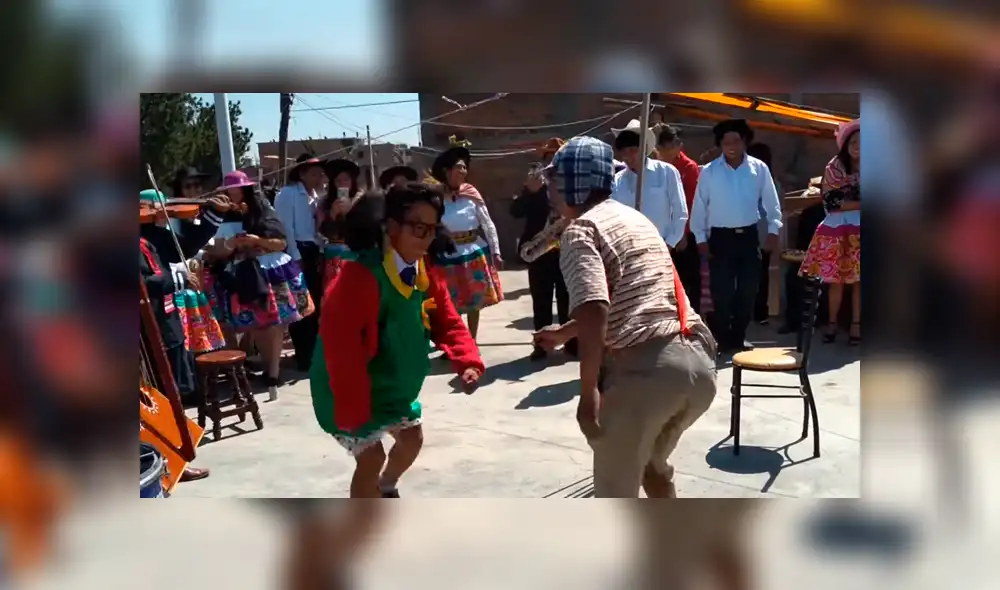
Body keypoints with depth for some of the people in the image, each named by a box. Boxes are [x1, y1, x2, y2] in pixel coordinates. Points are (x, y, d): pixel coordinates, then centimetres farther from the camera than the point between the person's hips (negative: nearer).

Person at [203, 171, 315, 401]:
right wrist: (231, 244, -14)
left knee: (274, 324, -4)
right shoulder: (225, 221, 8)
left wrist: (258, 240, -14)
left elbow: (282, 243, -1)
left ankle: (272, 374, -2)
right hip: (245, 279, 2)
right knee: (256, 327, 0)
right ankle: (272, 368, 11)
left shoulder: (264, 215, 4)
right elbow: (218, 253, 5)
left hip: (272, 274, -1)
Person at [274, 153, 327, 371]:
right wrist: (295, 257, -15)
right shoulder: (288, 193, -3)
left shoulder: (315, 196, 18)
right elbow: (286, 227, -10)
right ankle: (303, 355, 3)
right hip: (297, 253, -7)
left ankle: (314, 352, 17)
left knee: (315, 303, 7)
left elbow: (317, 228, 13)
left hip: (313, 253, 7)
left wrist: (321, 254, 2)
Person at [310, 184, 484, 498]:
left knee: (412, 438, 21)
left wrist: (468, 362, -21)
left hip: (393, 384, 8)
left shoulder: (425, 271, -6)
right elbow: (340, 344, -35)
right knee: (371, 457, -13)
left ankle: (386, 489, 53)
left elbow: (447, 322, -3)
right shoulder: (361, 275, -33)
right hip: (349, 388, -8)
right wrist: (351, 410, -34)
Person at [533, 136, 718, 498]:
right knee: (652, 464, 31)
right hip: (698, 360, 8)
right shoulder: (635, 218, 24)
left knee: (615, 492, 10)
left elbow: (594, 313, -19)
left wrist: (587, 393, -12)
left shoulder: (581, 229, -3)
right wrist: (565, 332, 44)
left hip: (647, 368, -8)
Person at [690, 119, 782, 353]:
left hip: (749, 236, 2)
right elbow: (699, 206, -1)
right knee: (722, 292, -1)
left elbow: (771, 202, 5)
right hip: (720, 238, -2)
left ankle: (738, 337, 20)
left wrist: (773, 230, -2)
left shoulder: (759, 168, 0)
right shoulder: (709, 171, -4)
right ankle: (724, 340, 11)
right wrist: (701, 238, -4)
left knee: (747, 291, 6)